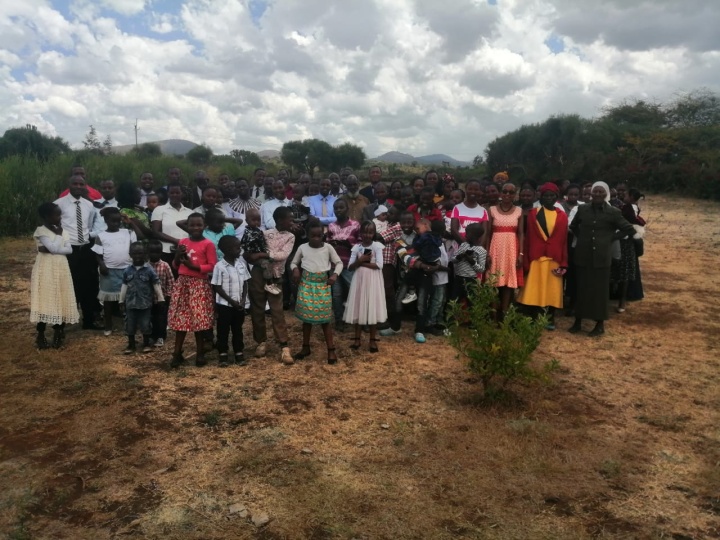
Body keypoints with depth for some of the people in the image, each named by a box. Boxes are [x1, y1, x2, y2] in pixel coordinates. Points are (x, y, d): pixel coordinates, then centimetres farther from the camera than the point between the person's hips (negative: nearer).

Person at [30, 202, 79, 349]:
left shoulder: (62, 231, 10)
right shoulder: (40, 231, -8)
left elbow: (69, 249, -1)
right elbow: (54, 248, -19)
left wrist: (49, 250, -12)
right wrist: (59, 234, -5)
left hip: (61, 269, 6)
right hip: (46, 270, -5)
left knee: (60, 300, 6)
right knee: (45, 301, -3)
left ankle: (57, 332, 16)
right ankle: (41, 335, 7)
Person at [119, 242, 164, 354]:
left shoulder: (149, 270, -6)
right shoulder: (127, 271, 2)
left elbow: (156, 285, -4)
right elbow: (124, 286, 8)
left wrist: (161, 300, -6)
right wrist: (121, 301, 10)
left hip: (145, 303, -3)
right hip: (130, 303, 3)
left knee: (145, 324, 6)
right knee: (130, 325, 9)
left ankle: (146, 344, 22)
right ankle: (131, 345, 23)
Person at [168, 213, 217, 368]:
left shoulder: (208, 244, -6)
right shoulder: (182, 242, 9)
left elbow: (213, 266, -10)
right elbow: (175, 266, 14)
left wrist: (193, 266, -18)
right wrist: (178, 255, -5)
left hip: (199, 285, -4)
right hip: (182, 283, 5)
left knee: (199, 319, -1)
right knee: (180, 318, 8)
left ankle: (200, 353, 13)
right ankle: (177, 353, 18)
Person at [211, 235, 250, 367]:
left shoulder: (241, 263, 2)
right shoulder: (219, 266, -14)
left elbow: (245, 283, 7)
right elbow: (217, 287, -13)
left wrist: (243, 300, -4)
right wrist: (232, 301, -13)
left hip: (239, 304, 5)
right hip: (224, 305, -5)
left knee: (238, 330, 13)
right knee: (223, 331, 7)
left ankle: (239, 354, 23)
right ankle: (223, 355, 17)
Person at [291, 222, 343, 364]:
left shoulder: (328, 247, -2)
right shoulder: (302, 248, 0)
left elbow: (339, 263, 4)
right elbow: (293, 263, 11)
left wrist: (335, 274, -13)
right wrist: (295, 270, -11)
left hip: (323, 285, -1)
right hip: (306, 285, 2)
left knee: (325, 317, -1)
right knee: (306, 316, 10)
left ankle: (331, 350, 6)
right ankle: (305, 347, 24)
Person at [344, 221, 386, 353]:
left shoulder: (377, 246, -3)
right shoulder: (356, 247, 4)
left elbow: (379, 265, -13)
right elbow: (350, 267, 1)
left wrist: (361, 263, -12)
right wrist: (360, 260, -17)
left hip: (372, 281, -2)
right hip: (359, 280, 2)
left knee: (372, 308, 2)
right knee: (358, 307, 6)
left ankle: (373, 339, 12)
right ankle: (357, 338, 18)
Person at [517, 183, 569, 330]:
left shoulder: (562, 216, 4)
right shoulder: (533, 213, 2)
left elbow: (564, 241, 3)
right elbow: (529, 238, 1)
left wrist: (564, 263, -2)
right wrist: (526, 261, -5)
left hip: (555, 259, 1)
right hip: (536, 258, -1)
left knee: (553, 290, 7)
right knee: (536, 289, 2)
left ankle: (550, 318, 18)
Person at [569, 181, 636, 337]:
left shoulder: (613, 212, -3)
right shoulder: (582, 209, 4)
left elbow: (629, 230, 3)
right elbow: (573, 226, 21)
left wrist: (612, 238, -1)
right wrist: (582, 238, 8)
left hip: (601, 256, -2)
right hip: (583, 255, 2)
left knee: (600, 289, 4)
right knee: (581, 288, 7)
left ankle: (600, 324, 15)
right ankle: (578, 321, 18)